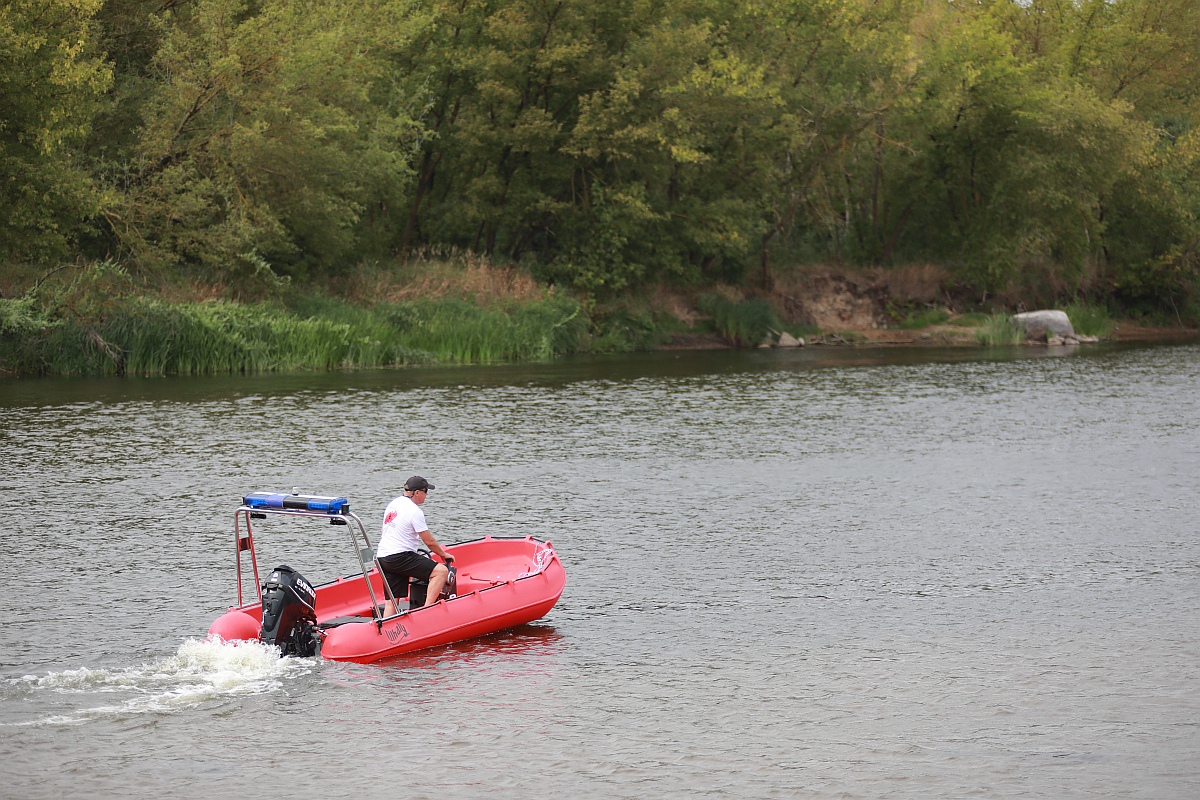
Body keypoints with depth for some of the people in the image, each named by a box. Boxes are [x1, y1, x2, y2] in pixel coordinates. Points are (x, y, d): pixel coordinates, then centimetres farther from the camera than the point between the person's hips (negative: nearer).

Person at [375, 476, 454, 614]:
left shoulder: (393, 504, 17)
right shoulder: (414, 511, -10)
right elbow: (429, 542, -7)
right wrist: (444, 555, 10)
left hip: (382, 556, 10)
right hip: (399, 557, -10)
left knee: (391, 602, 11)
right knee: (441, 571, -17)